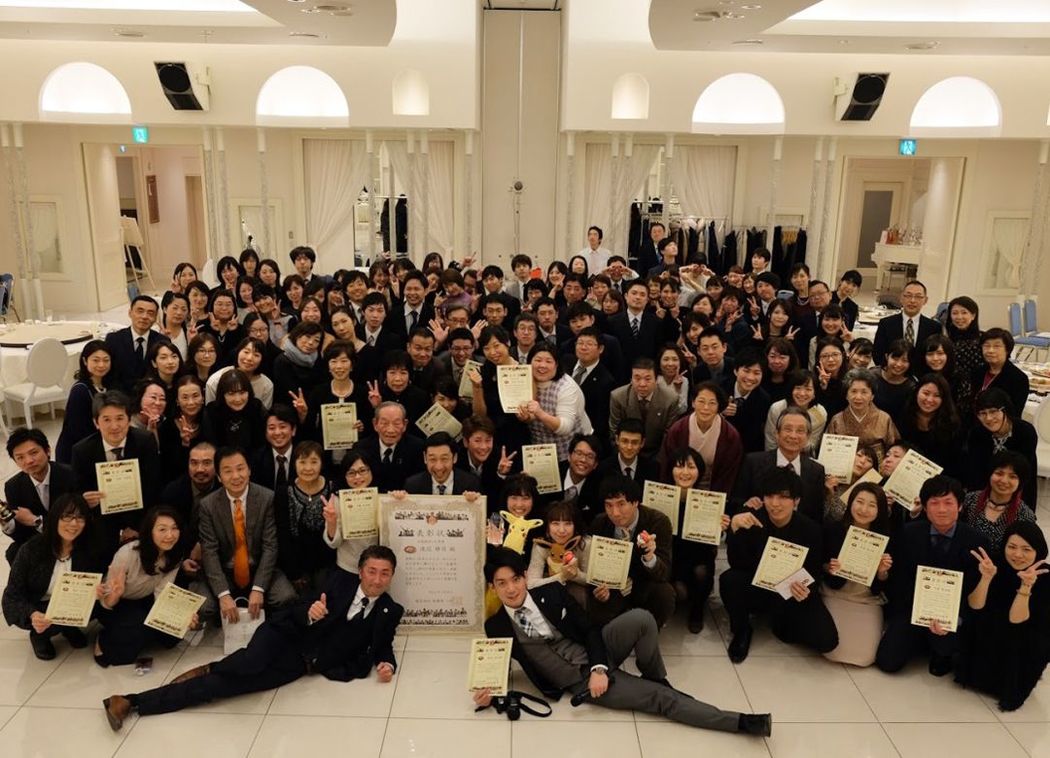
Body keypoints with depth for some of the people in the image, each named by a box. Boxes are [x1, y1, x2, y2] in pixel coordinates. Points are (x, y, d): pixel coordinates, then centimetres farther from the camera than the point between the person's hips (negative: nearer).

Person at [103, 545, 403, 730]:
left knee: (225, 685, -13)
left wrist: (387, 664, -9)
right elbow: (298, 610, -3)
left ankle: (132, 702, -10)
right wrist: (310, 613, -28)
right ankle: (209, 668, -3)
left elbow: (382, 645, 15)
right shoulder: (340, 579, 3)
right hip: (285, 637, -1)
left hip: (300, 662, 1)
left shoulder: (390, 611, 5)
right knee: (249, 665, -38)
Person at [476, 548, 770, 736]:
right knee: (658, 697, -16)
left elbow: (589, 628, -3)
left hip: (596, 654, 2)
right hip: (579, 681, -2)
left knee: (641, 618, -27)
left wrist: (599, 668, -19)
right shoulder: (497, 627, -4)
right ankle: (741, 722, -6)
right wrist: (490, 692, -20)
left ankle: (656, 677, 1)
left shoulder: (551, 591, -2)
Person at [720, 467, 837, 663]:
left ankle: (780, 623, 12)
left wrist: (805, 590, -27)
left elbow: (814, 573, -3)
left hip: (793, 593, 0)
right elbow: (737, 564, -22)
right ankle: (741, 631, -2)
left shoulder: (810, 529, -13)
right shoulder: (753, 520, -15)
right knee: (729, 579, -32)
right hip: (756, 587, 0)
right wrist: (735, 527, -37)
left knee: (826, 640, -20)